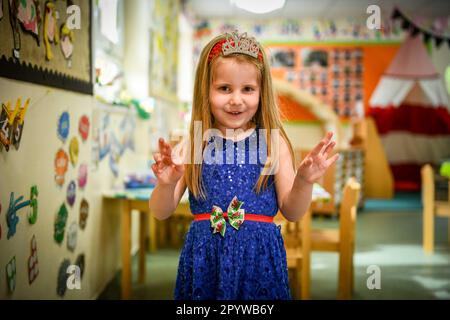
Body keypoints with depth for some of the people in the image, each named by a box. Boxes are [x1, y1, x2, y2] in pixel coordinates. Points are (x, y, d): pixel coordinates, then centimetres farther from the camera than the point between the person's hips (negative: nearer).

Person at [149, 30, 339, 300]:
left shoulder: (274, 143, -1)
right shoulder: (193, 145, -1)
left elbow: (291, 212, 3)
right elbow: (161, 213, 1)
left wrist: (304, 182, -16)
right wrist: (167, 184, -19)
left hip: (258, 257, 0)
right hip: (205, 257, 0)